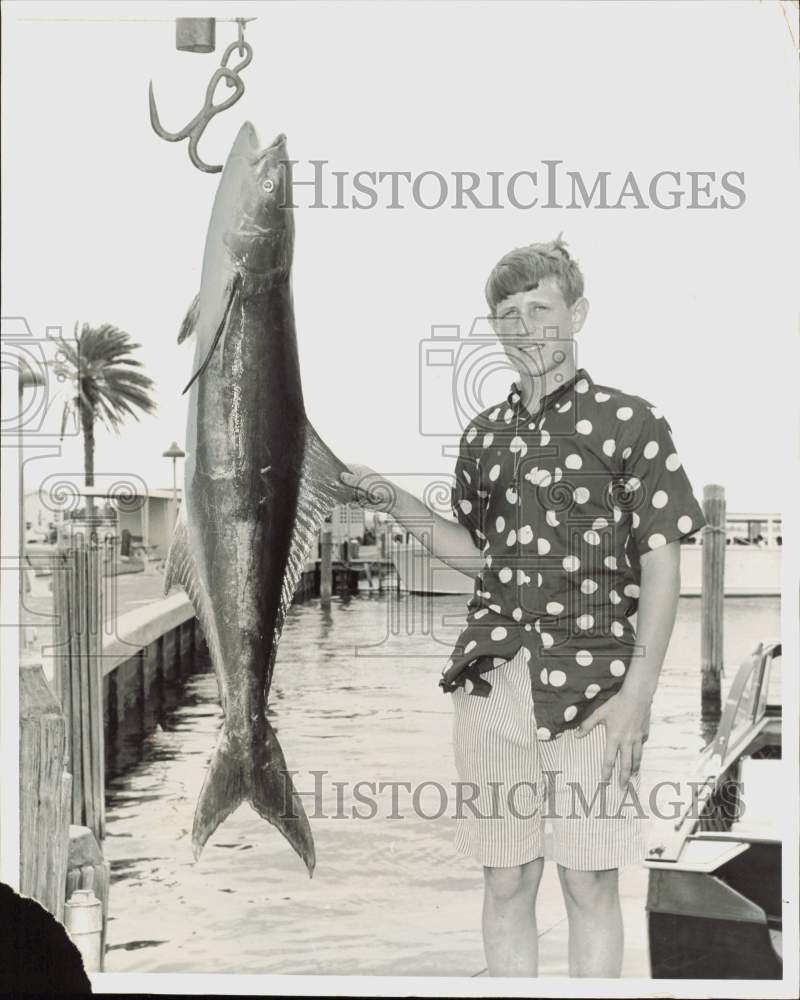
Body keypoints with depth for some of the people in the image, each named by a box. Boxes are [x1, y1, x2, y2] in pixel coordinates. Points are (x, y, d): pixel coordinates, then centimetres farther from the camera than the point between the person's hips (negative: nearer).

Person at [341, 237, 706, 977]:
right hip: (492, 679, 4)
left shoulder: (630, 422, -2)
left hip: (590, 686, -4)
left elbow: (660, 564, -4)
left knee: (589, 883, 1)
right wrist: (396, 503, 7)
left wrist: (638, 691, -12)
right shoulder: (484, 436, 13)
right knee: (506, 881, 10)